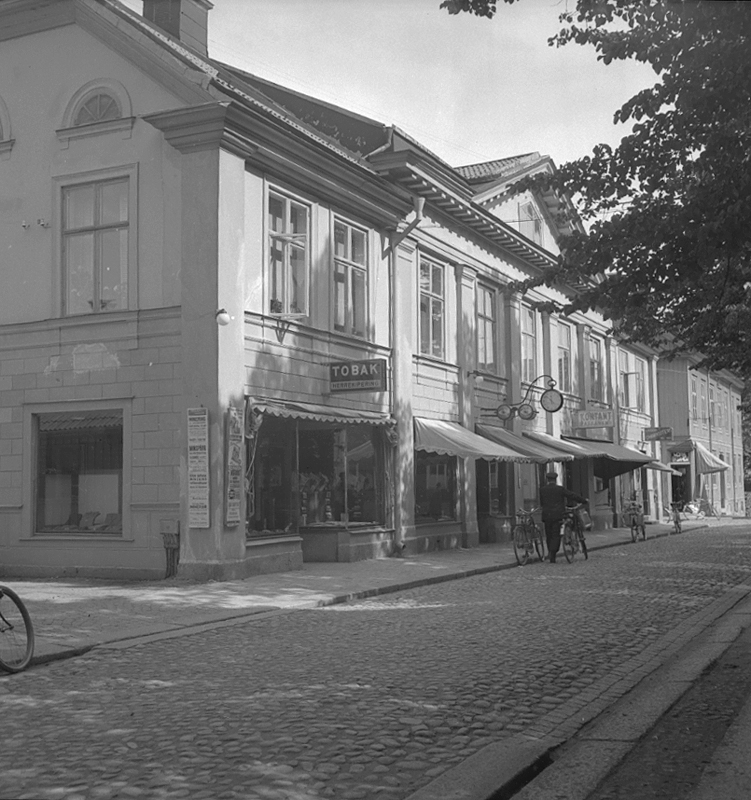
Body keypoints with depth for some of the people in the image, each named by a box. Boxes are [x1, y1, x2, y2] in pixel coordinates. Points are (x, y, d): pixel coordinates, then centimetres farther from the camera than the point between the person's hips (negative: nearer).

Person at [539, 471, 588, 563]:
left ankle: (551, 554, 16)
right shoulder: (560, 489, -4)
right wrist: (584, 500, 11)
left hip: (546, 516, 3)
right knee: (556, 536, -2)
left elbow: (541, 503, 10)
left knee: (549, 536, 12)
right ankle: (552, 556, -14)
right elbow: (572, 495, -1)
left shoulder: (542, 490, 4)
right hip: (557, 516, -3)